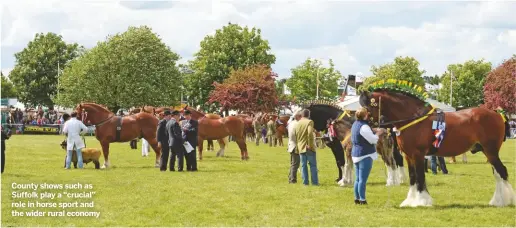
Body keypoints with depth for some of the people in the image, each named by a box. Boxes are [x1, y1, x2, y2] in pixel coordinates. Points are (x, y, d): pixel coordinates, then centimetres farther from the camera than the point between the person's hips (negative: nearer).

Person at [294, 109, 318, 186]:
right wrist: (310, 145, -17)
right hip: (309, 148, -5)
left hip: (300, 147, 5)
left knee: (303, 165, 7)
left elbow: (295, 135, 14)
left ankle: (305, 182, 4)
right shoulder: (309, 122, -9)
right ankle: (315, 182, 3)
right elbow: (310, 133, -23)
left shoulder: (298, 123, 11)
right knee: (313, 165, 3)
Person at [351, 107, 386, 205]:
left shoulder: (355, 124, 10)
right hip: (365, 155, -9)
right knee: (363, 179, -6)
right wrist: (378, 133, 0)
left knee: (358, 179, 15)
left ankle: (357, 198, 19)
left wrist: (375, 132, 14)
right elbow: (373, 140, -17)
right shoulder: (364, 127, -20)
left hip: (356, 154, 9)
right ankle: (362, 200, -4)